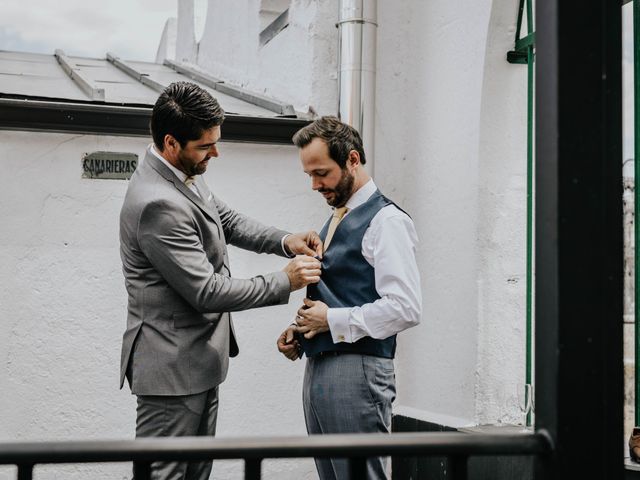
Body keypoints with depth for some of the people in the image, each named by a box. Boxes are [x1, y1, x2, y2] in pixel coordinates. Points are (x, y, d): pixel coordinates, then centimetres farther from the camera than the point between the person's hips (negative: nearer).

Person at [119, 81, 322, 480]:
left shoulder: (187, 175, 4)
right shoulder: (159, 205, -26)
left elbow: (228, 221, 18)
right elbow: (206, 291, -24)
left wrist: (285, 241, 1)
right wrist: (286, 282, -15)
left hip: (199, 361, 10)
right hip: (172, 368, -10)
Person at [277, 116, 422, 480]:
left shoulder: (386, 221, -10)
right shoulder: (335, 220, 18)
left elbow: (405, 309, -18)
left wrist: (333, 320, -15)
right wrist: (301, 331, 9)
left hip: (358, 372, -9)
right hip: (318, 368, 9)